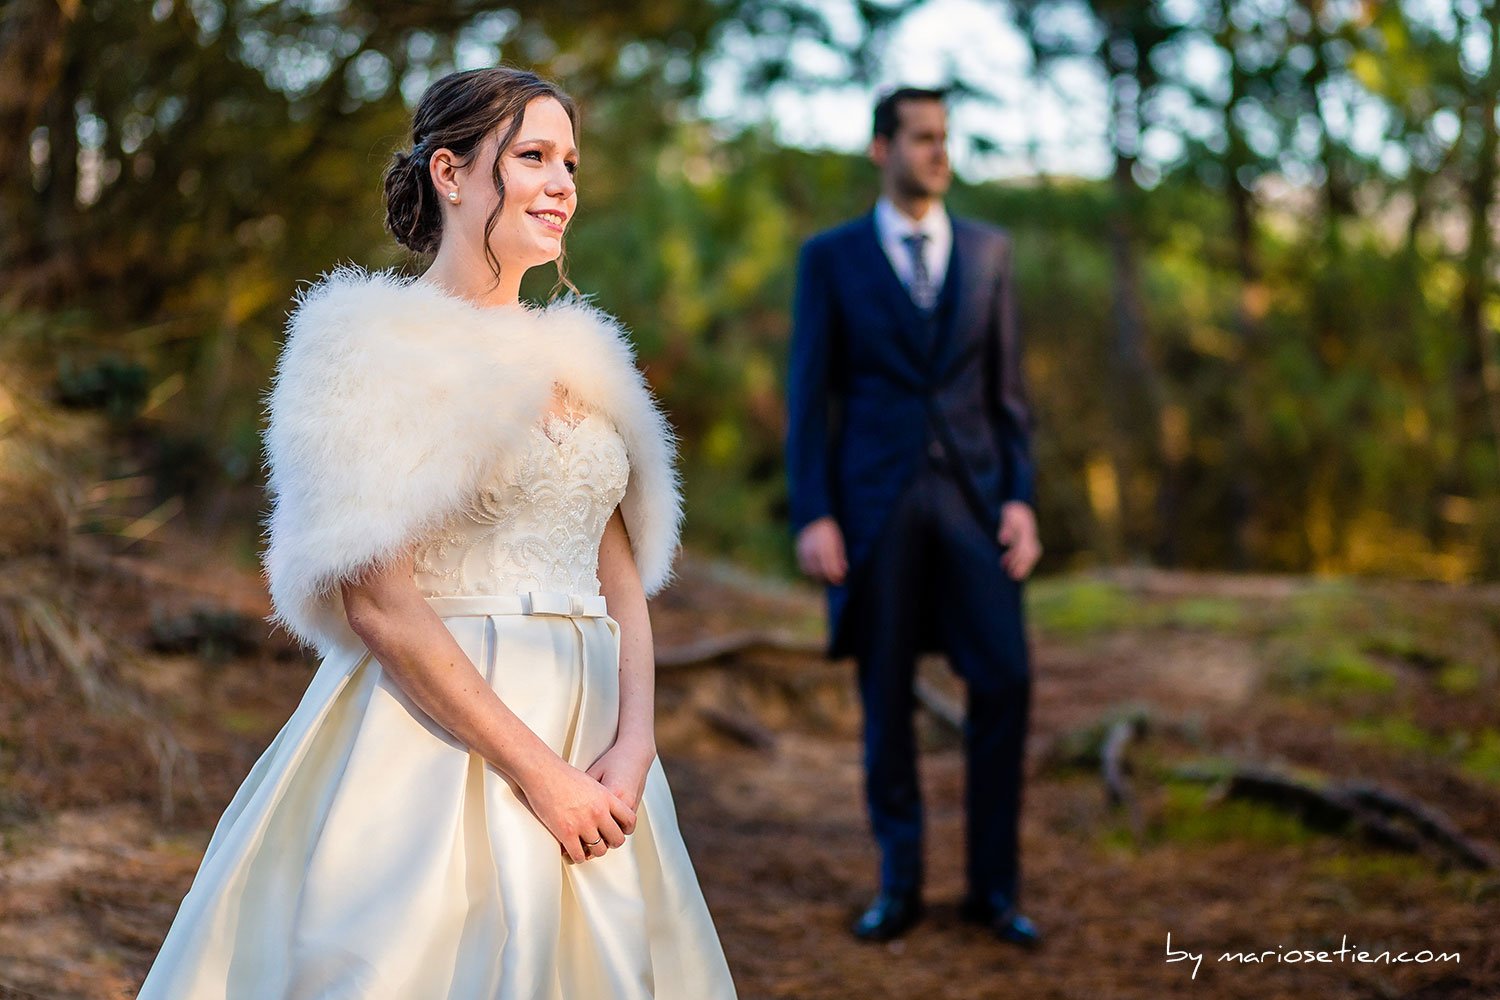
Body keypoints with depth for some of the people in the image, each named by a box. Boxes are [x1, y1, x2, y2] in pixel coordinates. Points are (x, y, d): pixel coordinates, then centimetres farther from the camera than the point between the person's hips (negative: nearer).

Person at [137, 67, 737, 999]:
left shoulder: (578, 354, 13)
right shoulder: (373, 348, -7)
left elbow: (622, 575, 11)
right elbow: (377, 605, -15)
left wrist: (633, 745, -6)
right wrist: (538, 772, -17)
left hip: (592, 748, 6)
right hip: (438, 736, -6)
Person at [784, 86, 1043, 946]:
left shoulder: (989, 251, 10)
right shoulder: (831, 258, 4)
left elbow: (1006, 386, 10)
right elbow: (809, 395, 1)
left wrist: (1020, 498, -1)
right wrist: (813, 516, -7)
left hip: (972, 493, 2)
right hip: (875, 497, -1)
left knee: (1005, 680, -7)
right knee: (886, 696, 3)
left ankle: (994, 885, 6)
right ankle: (900, 884, 17)